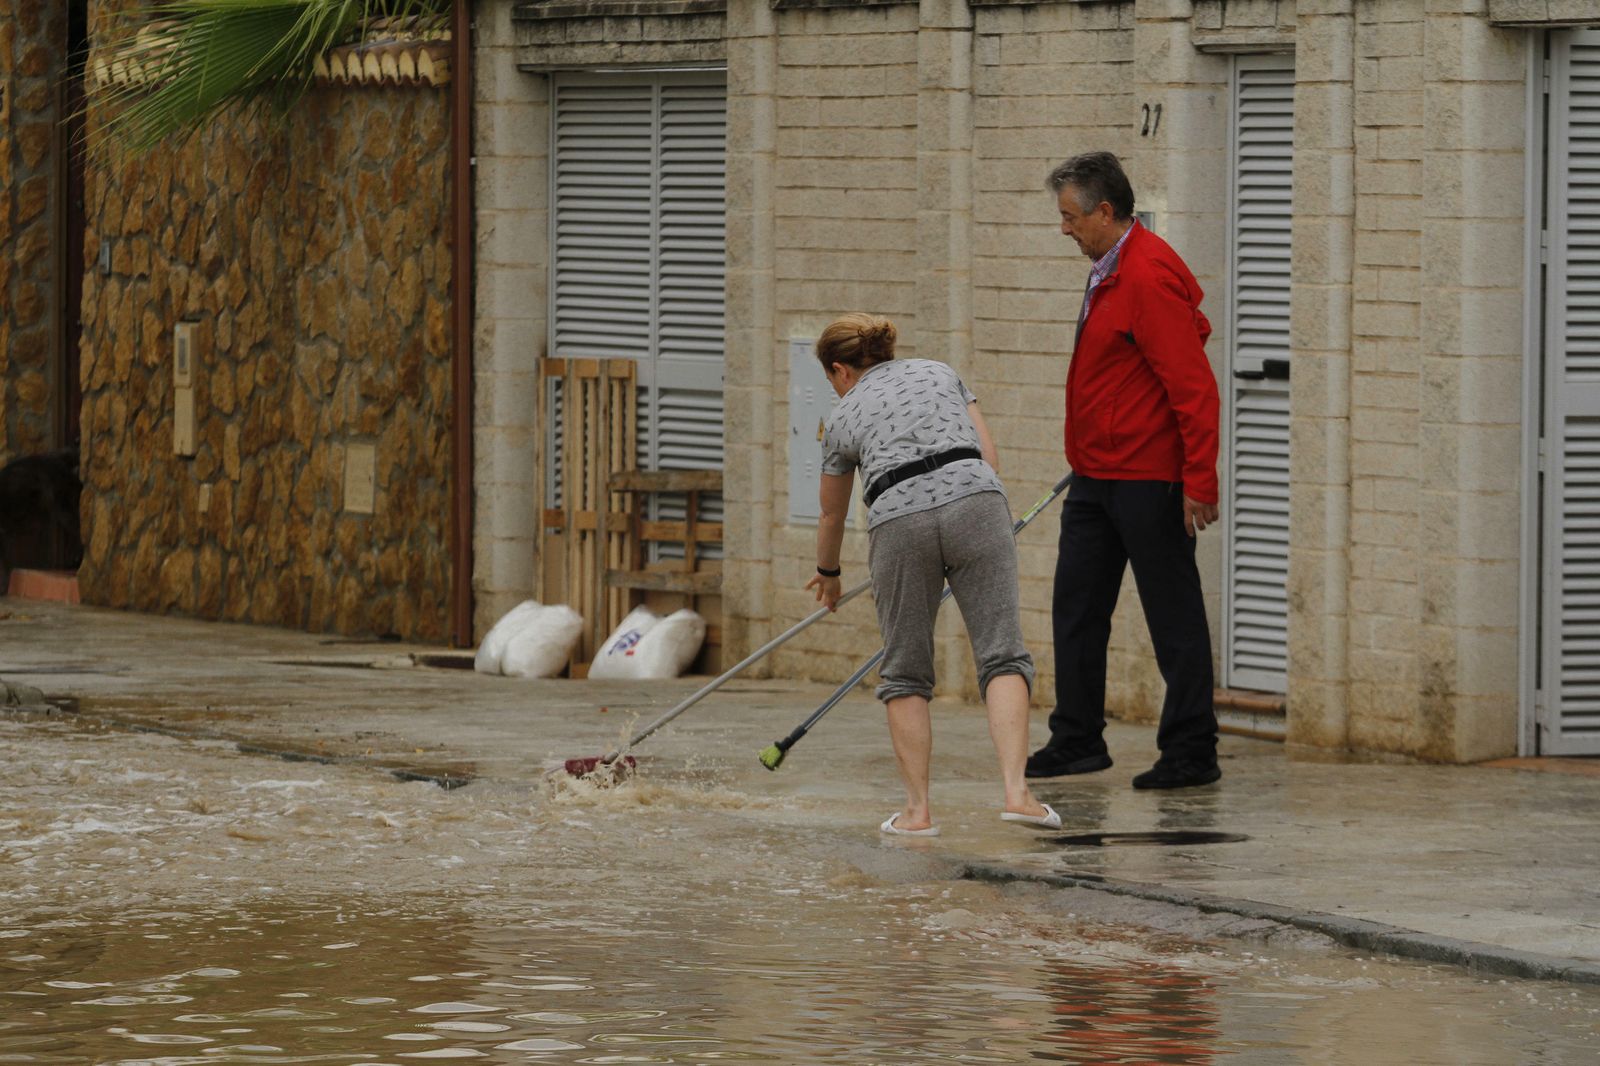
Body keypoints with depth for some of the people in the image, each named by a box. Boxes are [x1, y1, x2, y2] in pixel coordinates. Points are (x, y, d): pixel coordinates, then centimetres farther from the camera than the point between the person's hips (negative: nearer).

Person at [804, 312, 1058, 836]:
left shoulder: (845, 416, 25)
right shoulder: (940, 373, 28)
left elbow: (831, 514, 38)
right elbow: (988, 456, 18)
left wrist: (828, 574, 56)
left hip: (897, 519, 0)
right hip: (975, 503, 0)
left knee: (905, 673, 13)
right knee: (1003, 655, -2)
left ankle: (917, 808, 8)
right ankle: (1016, 792, -18)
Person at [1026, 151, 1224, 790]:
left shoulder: (1148, 276, -19)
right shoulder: (1111, 271, 13)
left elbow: (1194, 386, -22)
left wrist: (1199, 481, -23)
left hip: (1148, 481, -10)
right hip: (1097, 477, 10)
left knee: (1174, 617, -2)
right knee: (1076, 607, 12)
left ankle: (1191, 754, 3)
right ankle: (1077, 740, 20)